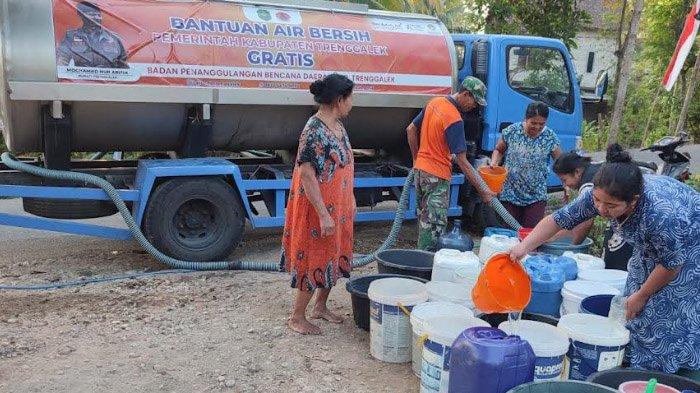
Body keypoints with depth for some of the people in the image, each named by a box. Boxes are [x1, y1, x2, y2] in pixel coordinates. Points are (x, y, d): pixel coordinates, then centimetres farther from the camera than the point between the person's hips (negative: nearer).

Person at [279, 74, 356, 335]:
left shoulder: (338, 125, 6)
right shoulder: (314, 132, -23)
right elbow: (307, 176, -25)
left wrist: (351, 200, 16)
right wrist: (323, 215, -25)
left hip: (338, 207, 9)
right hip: (319, 208, -9)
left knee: (334, 257, 18)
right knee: (315, 260, 2)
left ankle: (320, 307, 36)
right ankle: (297, 317, 19)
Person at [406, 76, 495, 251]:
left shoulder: (435, 102, 5)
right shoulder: (454, 119, -21)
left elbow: (411, 129, 14)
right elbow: (462, 161, -21)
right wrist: (482, 191, -17)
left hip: (420, 170, 9)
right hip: (437, 176, -9)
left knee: (424, 220, 17)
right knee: (435, 226, -3)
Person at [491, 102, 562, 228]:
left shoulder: (550, 137, -5)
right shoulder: (511, 131, -6)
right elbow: (498, 150, 9)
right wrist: (494, 163, -11)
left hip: (537, 197, 0)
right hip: (510, 194, 0)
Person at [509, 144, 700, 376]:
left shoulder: (662, 215, -43)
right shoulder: (600, 195, -28)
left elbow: (671, 264, -27)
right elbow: (558, 219, -20)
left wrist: (641, 296, -14)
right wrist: (523, 248, -33)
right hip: (651, 245, 6)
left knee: (665, 312, -9)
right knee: (635, 311, 8)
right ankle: (637, 364, 24)